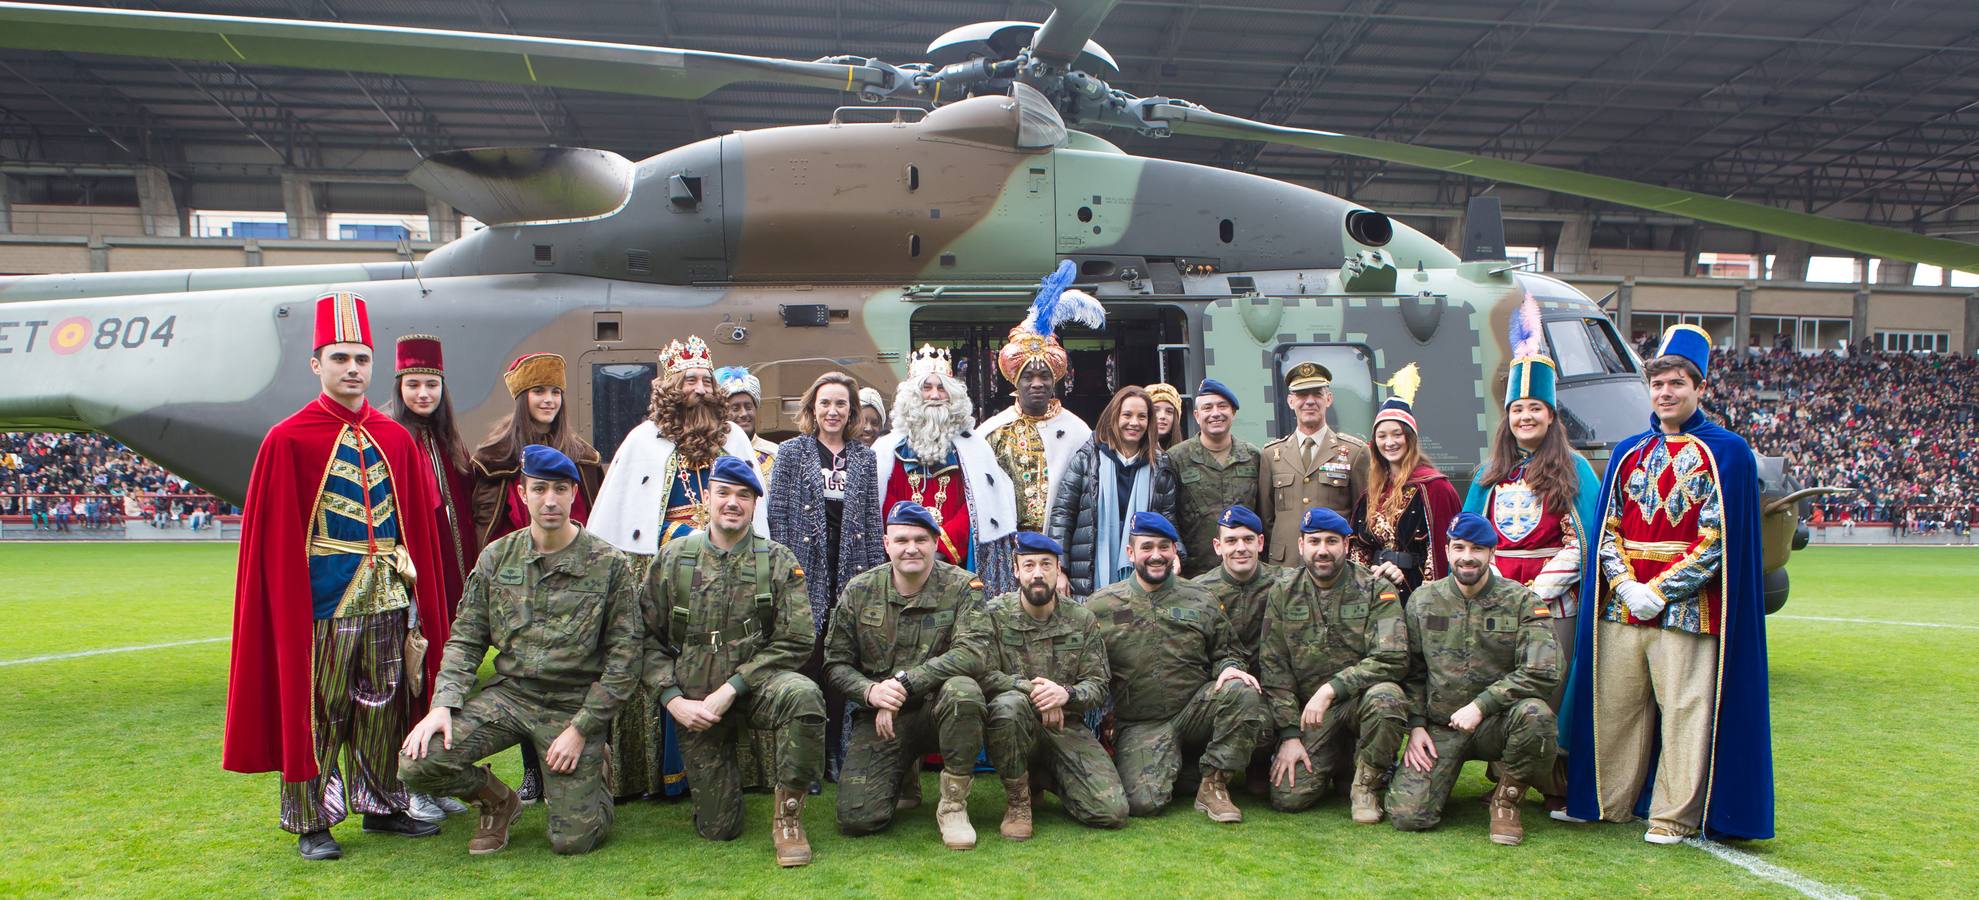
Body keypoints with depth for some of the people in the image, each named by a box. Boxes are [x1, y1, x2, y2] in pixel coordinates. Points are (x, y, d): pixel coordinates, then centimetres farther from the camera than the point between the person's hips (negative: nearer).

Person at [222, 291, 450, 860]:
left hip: (388, 601, 4)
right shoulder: (287, 441, -4)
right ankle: (311, 824, 17)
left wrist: (417, 597, 7)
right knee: (315, 712, 4)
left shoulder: (396, 439, 8)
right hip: (321, 602, -4)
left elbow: (420, 524, 10)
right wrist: (288, 608, -9)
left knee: (383, 707, 12)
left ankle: (382, 806, 26)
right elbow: (274, 542, -5)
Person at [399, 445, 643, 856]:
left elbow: (624, 658, -6)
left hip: (576, 704, -3)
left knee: (573, 839, -8)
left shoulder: (610, 565, -7)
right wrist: (443, 704, -10)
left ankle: (592, 776, 28)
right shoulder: (496, 558, 2)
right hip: (509, 694, 3)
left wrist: (580, 729, -11)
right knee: (419, 759, -19)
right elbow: (466, 639, 6)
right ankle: (499, 801, 12)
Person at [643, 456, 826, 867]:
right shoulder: (671, 559, 4)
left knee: (803, 695, -38)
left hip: (757, 685, -1)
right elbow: (648, 640, 4)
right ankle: (719, 783, 38)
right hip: (694, 702, 1)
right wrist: (673, 699, -10)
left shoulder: (777, 561, -1)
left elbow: (795, 640, -9)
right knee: (717, 830, 0)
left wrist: (730, 689, -15)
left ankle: (787, 815, -19)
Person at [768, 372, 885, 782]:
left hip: (851, 571, 2)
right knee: (806, 661, -5)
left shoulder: (864, 458, 14)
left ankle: (834, 753, 14)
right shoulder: (791, 452, 6)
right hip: (806, 571, -2)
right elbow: (778, 514, 2)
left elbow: (873, 520, 13)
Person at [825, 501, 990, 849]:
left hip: (937, 711, -2)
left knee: (962, 690, -37)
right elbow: (835, 663, 4)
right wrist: (870, 691, -18)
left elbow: (968, 654, -21)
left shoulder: (962, 587, -6)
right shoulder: (860, 590, 2)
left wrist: (903, 683, -26)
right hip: (879, 718, 2)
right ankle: (905, 775, 22)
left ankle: (954, 803, -15)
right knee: (856, 818, -15)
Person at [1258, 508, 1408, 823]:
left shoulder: (1376, 590, -5)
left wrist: (1331, 688, -23)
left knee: (1385, 697, -37)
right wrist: (1290, 734, -6)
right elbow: (1274, 667, 1)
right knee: (1288, 797, -15)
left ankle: (1366, 783, -8)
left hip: (1361, 696, -2)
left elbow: (1393, 659, -15)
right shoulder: (1283, 595, 3)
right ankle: (1335, 762, 20)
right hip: (1309, 710, 2)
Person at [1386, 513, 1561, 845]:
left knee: (1534, 713, -36)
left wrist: (1481, 705, -20)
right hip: (1439, 728, 1)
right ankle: (1443, 771, 20)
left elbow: (1543, 673, -15)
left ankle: (1507, 795, -7)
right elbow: (1411, 671, 11)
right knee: (1407, 815, -17)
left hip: (1497, 723, -1)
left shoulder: (1522, 601, -4)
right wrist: (1416, 726, -1)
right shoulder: (1423, 600, 5)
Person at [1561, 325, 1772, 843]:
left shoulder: (1726, 454, 0)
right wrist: (1624, 585, -7)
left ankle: (1674, 816, 10)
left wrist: (1660, 591, -13)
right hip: (1620, 606, 5)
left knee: (1683, 711, -1)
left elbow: (1718, 539, -7)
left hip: (1685, 608, -4)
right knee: (1614, 705, 9)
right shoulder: (1628, 454, 14)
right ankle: (1608, 801, 22)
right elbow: (1608, 528, 10)